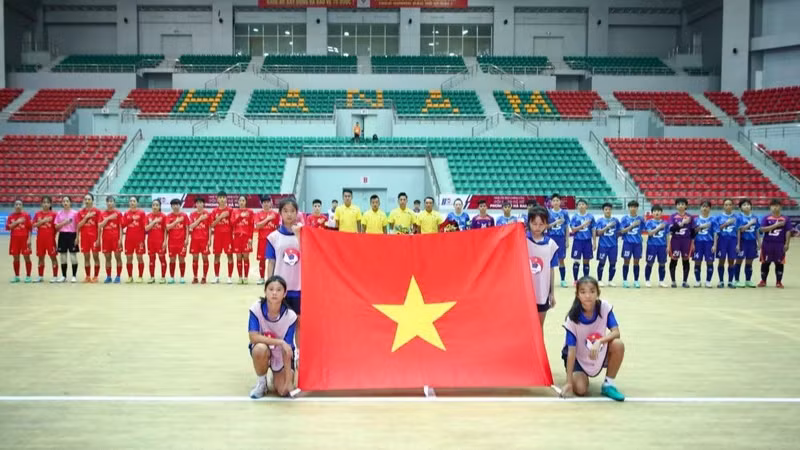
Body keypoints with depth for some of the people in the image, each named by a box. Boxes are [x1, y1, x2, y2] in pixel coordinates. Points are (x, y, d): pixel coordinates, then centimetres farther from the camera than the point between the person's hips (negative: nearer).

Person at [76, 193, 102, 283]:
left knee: (96, 256, -1)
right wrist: (86, 217, -10)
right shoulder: (80, 212, 9)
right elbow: (79, 225, 3)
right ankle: (88, 277, 12)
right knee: (86, 257, 6)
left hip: (94, 236, -3)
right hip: (84, 237, 3)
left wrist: (98, 238, -9)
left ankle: (95, 276, 4)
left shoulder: (97, 211, 0)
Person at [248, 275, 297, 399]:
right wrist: (280, 342, -34)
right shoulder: (256, 309, -23)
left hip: (282, 355, 0)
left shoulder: (290, 316, -24)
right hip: (263, 348, 0)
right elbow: (253, 337, -28)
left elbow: (287, 349, -22)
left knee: (284, 391, -18)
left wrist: (289, 380, -26)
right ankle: (261, 382, -7)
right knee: (260, 349, -37)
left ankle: (276, 376, 20)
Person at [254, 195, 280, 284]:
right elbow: (257, 226, -8)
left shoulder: (275, 214, 4)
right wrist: (267, 219, -14)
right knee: (262, 259, 3)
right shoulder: (258, 214, 5)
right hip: (262, 239, 1)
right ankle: (261, 278, 14)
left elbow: (278, 227, 4)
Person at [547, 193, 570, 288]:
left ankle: (563, 280, 11)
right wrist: (555, 222, -16)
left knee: (561, 260, 4)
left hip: (561, 238, 0)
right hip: (551, 238, 0)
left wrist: (567, 241, 2)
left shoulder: (564, 213, 3)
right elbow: (546, 226, -2)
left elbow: (567, 228, 5)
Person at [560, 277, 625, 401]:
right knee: (580, 390, -23)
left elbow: (616, 332, -22)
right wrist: (569, 382, -26)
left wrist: (599, 342, -42)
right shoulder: (573, 318, -24)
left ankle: (608, 385, -10)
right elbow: (571, 351, -23)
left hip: (599, 353, 2)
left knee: (618, 344, -28)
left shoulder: (605, 307, -17)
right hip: (579, 358, -2)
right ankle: (580, 376, 16)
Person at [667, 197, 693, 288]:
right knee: (673, 260, 1)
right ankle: (673, 281, 10)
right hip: (675, 240, -1)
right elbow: (671, 228, -13)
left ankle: (685, 281, 12)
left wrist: (693, 243, 5)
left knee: (686, 260, 5)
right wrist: (682, 223, -23)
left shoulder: (689, 217, 4)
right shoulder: (673, 217, 1)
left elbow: (692, 231, 7)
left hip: (686, 241, 1)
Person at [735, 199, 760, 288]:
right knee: (739, 261, 2)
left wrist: (759, 242, 11)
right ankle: (737, 281, 8)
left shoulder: (754, 217, 7)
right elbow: (740, 230, -13)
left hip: (752, 241, 4)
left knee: (749, 262, 9)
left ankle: (748, 281, 18)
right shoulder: (740, 217, -5)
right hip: (743, 241, -4)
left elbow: (757, 231, 11)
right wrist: (750, 223, -20)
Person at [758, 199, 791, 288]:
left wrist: (786, 244, -7)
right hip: (767, 244, 1)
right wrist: (775, 225, -18)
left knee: (779, 263, 4)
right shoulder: (766, 218, 0)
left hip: (780, 244, -1)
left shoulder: (785, 219, 0)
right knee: (765, 263, 7)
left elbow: (788, 232, -1)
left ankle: (779, 282, 13)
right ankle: (763, 281, 18)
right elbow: (763, 229, -12)